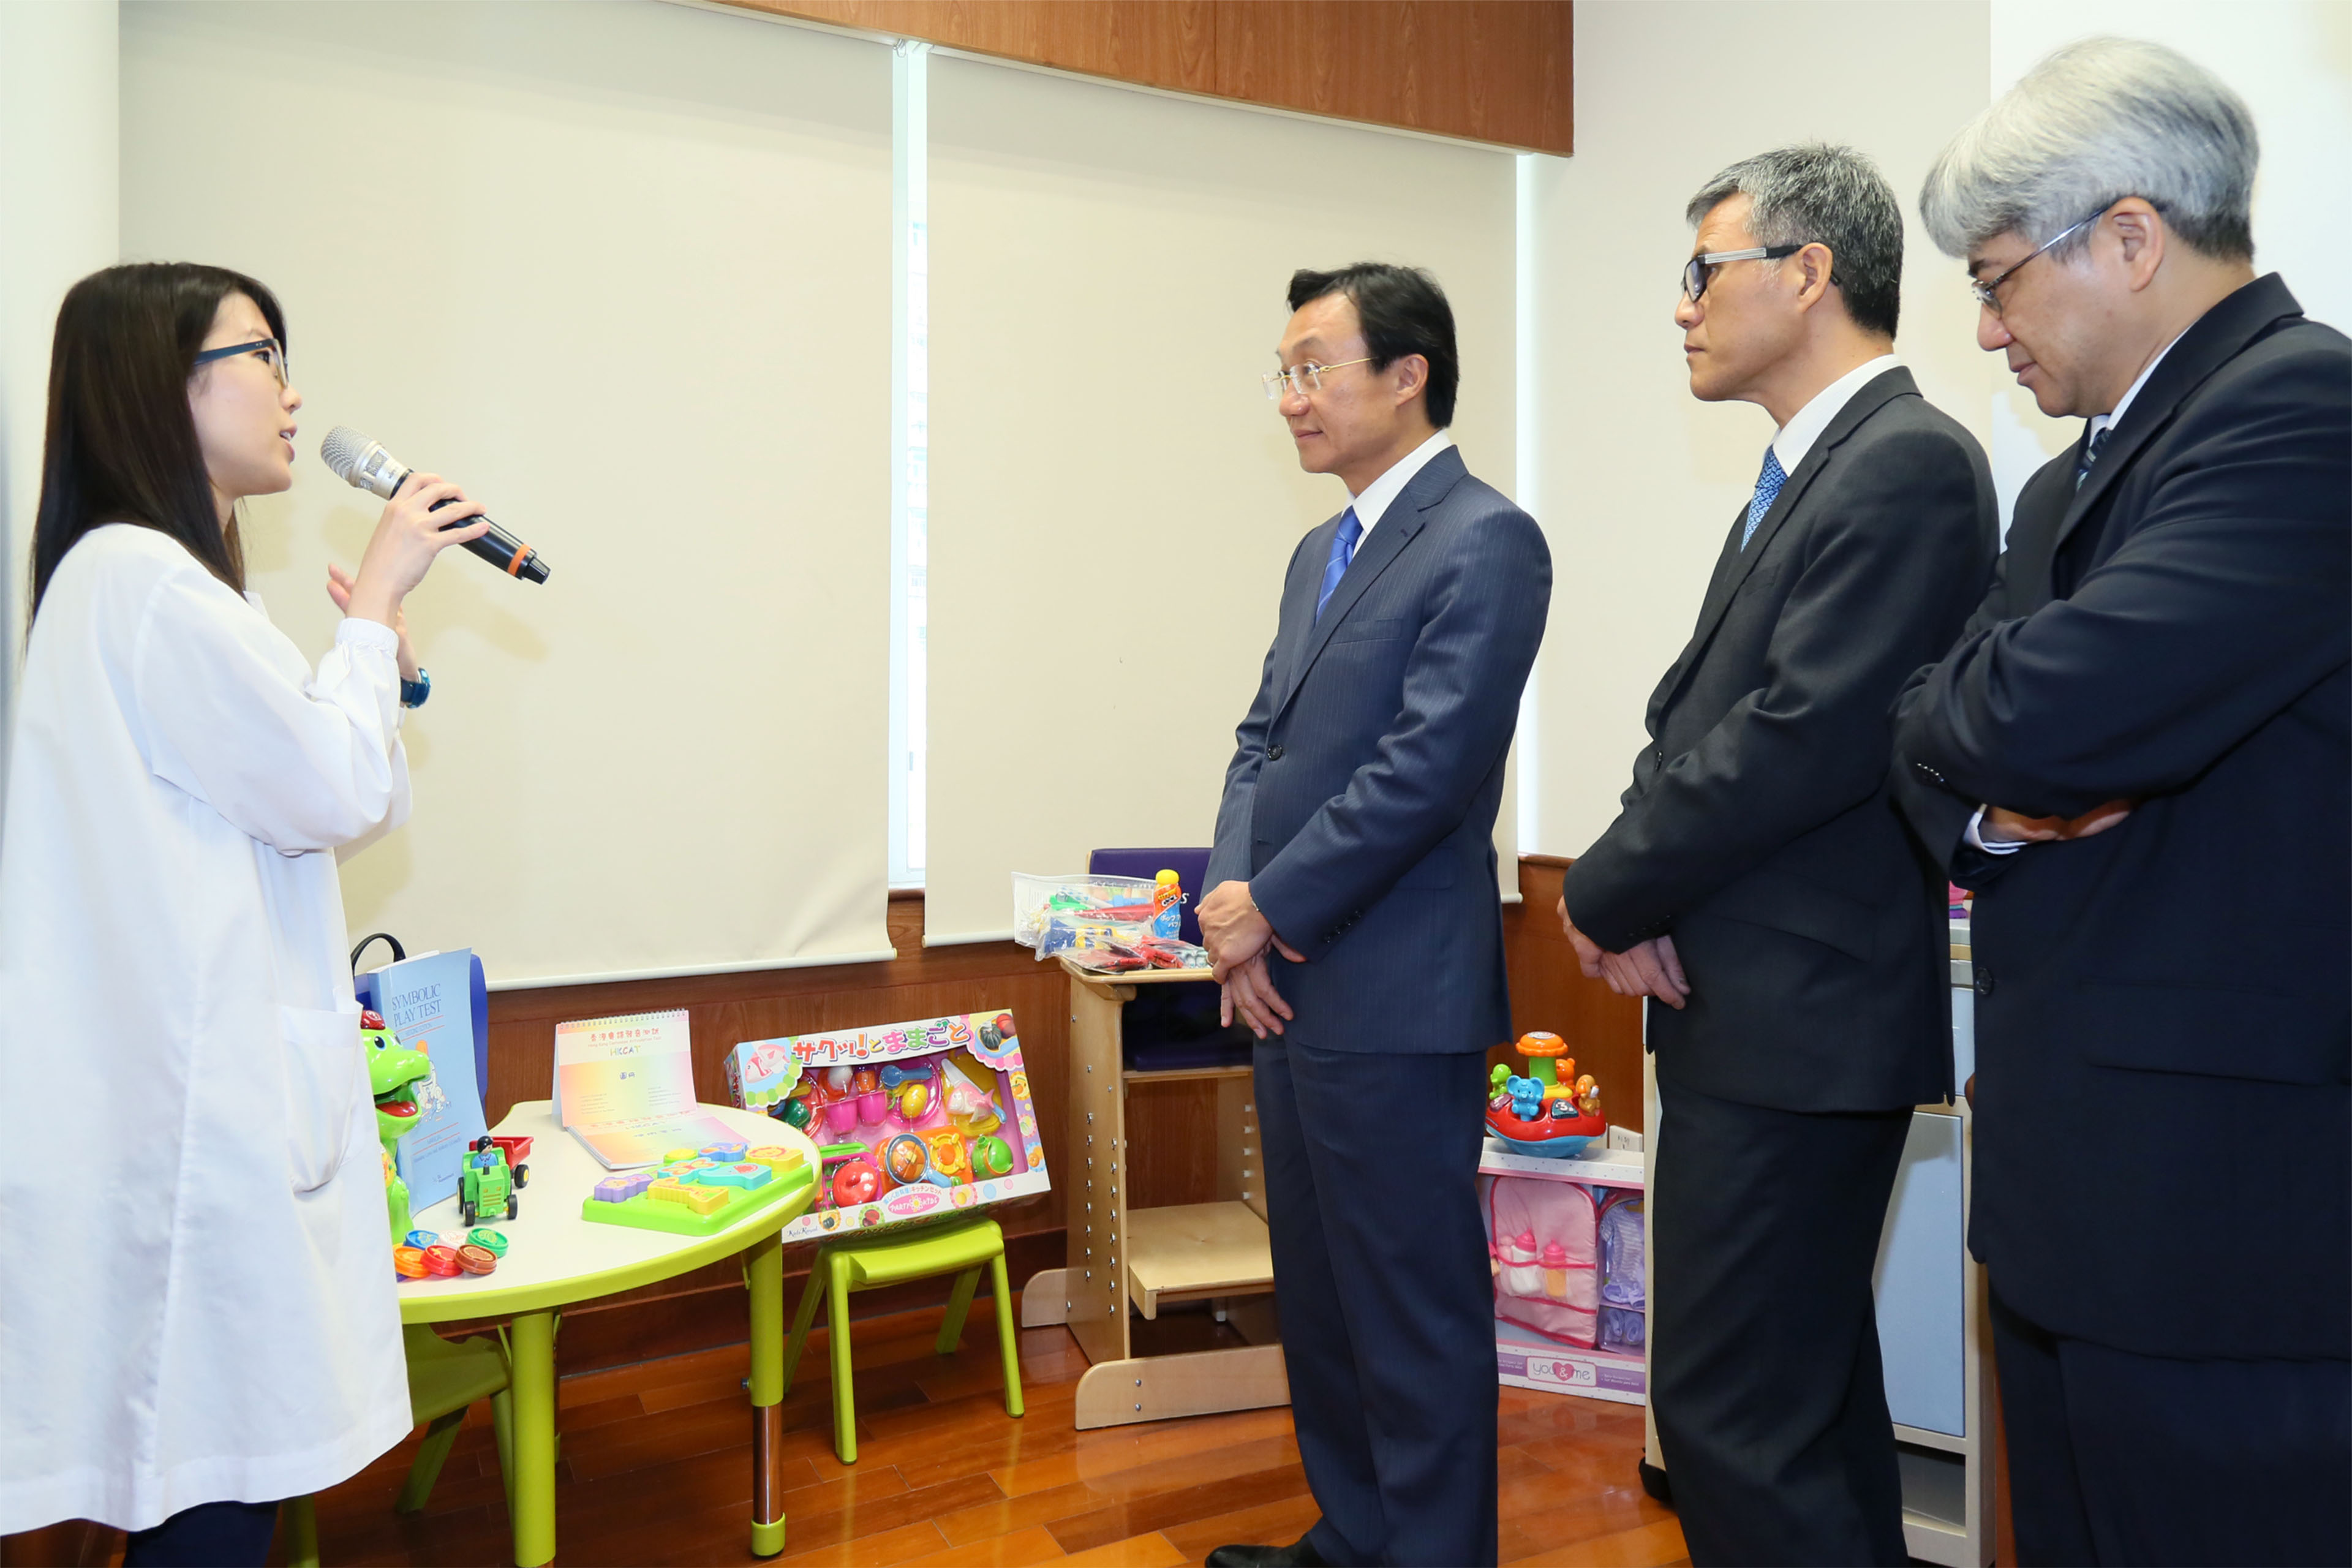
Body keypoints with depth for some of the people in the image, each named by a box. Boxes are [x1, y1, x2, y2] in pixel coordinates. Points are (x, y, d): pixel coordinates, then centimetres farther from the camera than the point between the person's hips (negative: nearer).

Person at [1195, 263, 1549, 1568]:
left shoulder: (1486, 542, -11)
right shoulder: (1320, 554, 17)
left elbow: (1427, 767, -19)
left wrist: (1268, 910, -13)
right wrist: (1233, 903, -1)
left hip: (1395, 996, -9)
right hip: (1288, 984, 9)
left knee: (1414, 1310, 4)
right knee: (1318, 1295, 19)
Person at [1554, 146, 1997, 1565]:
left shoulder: (1910, 463, -14)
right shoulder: (1803, 476, 17)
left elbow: (1808, 742, -22)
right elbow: (1692, 710, 13)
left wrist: (1608, 895, -10)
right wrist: (1643, 891, -5)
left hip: (1799, 1021, -10)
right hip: (1754, 1010, 10)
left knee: (1733, 1413, -4)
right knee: (1810, 1392, 20)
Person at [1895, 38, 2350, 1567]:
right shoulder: (2074, 483, 16)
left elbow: (2056, 714, -27)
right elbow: (1941, 751, 15)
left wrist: (1963, 706, -4)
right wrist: (1992, 805, -8)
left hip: (2228, 1208, -9)